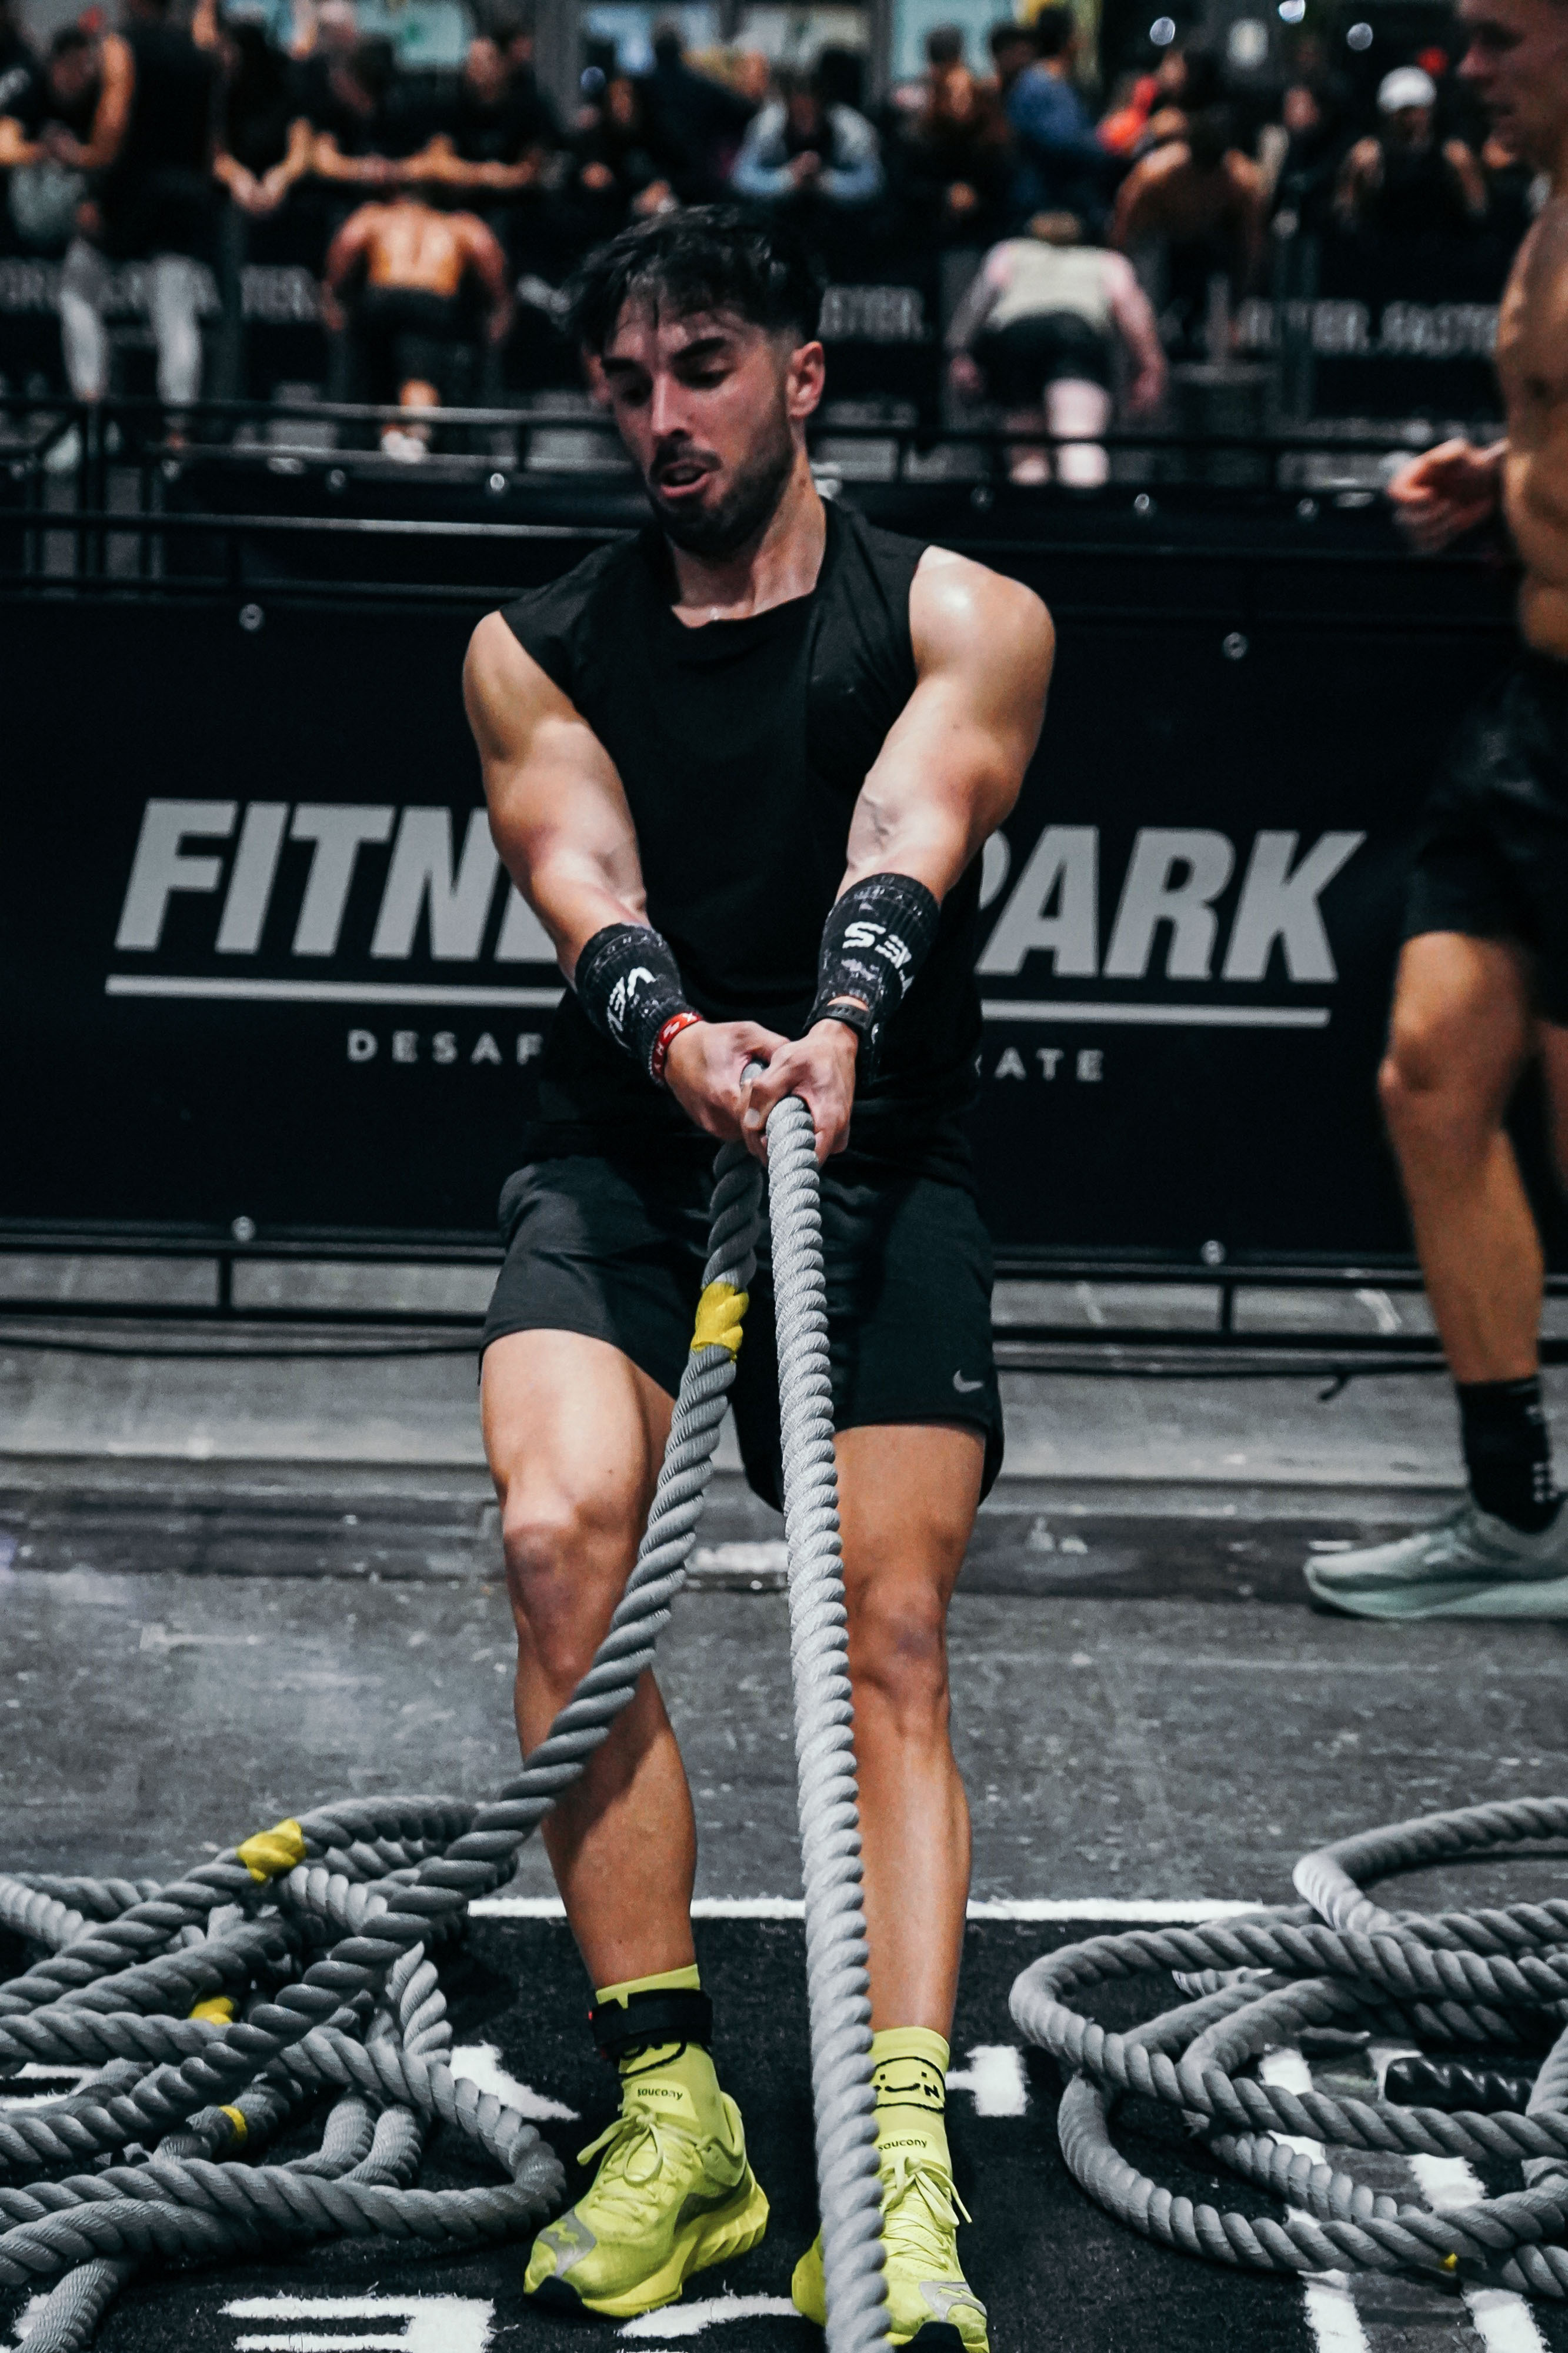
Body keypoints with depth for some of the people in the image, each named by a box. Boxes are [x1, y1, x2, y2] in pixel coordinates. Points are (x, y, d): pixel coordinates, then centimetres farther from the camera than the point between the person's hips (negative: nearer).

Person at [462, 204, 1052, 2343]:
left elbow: (907, 845, -14)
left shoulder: (964, 618, 6)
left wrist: (838, 1025, -36)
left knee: (891, 1636, -13)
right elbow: (587, 891, -6)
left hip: (879, 1170, -1)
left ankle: (904, 2168, -16)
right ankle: (672, 2116, -14)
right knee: (564, 1541, -23)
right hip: (621, 1162, 1)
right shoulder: (536, 651, 12)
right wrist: (682, 1042, -30)